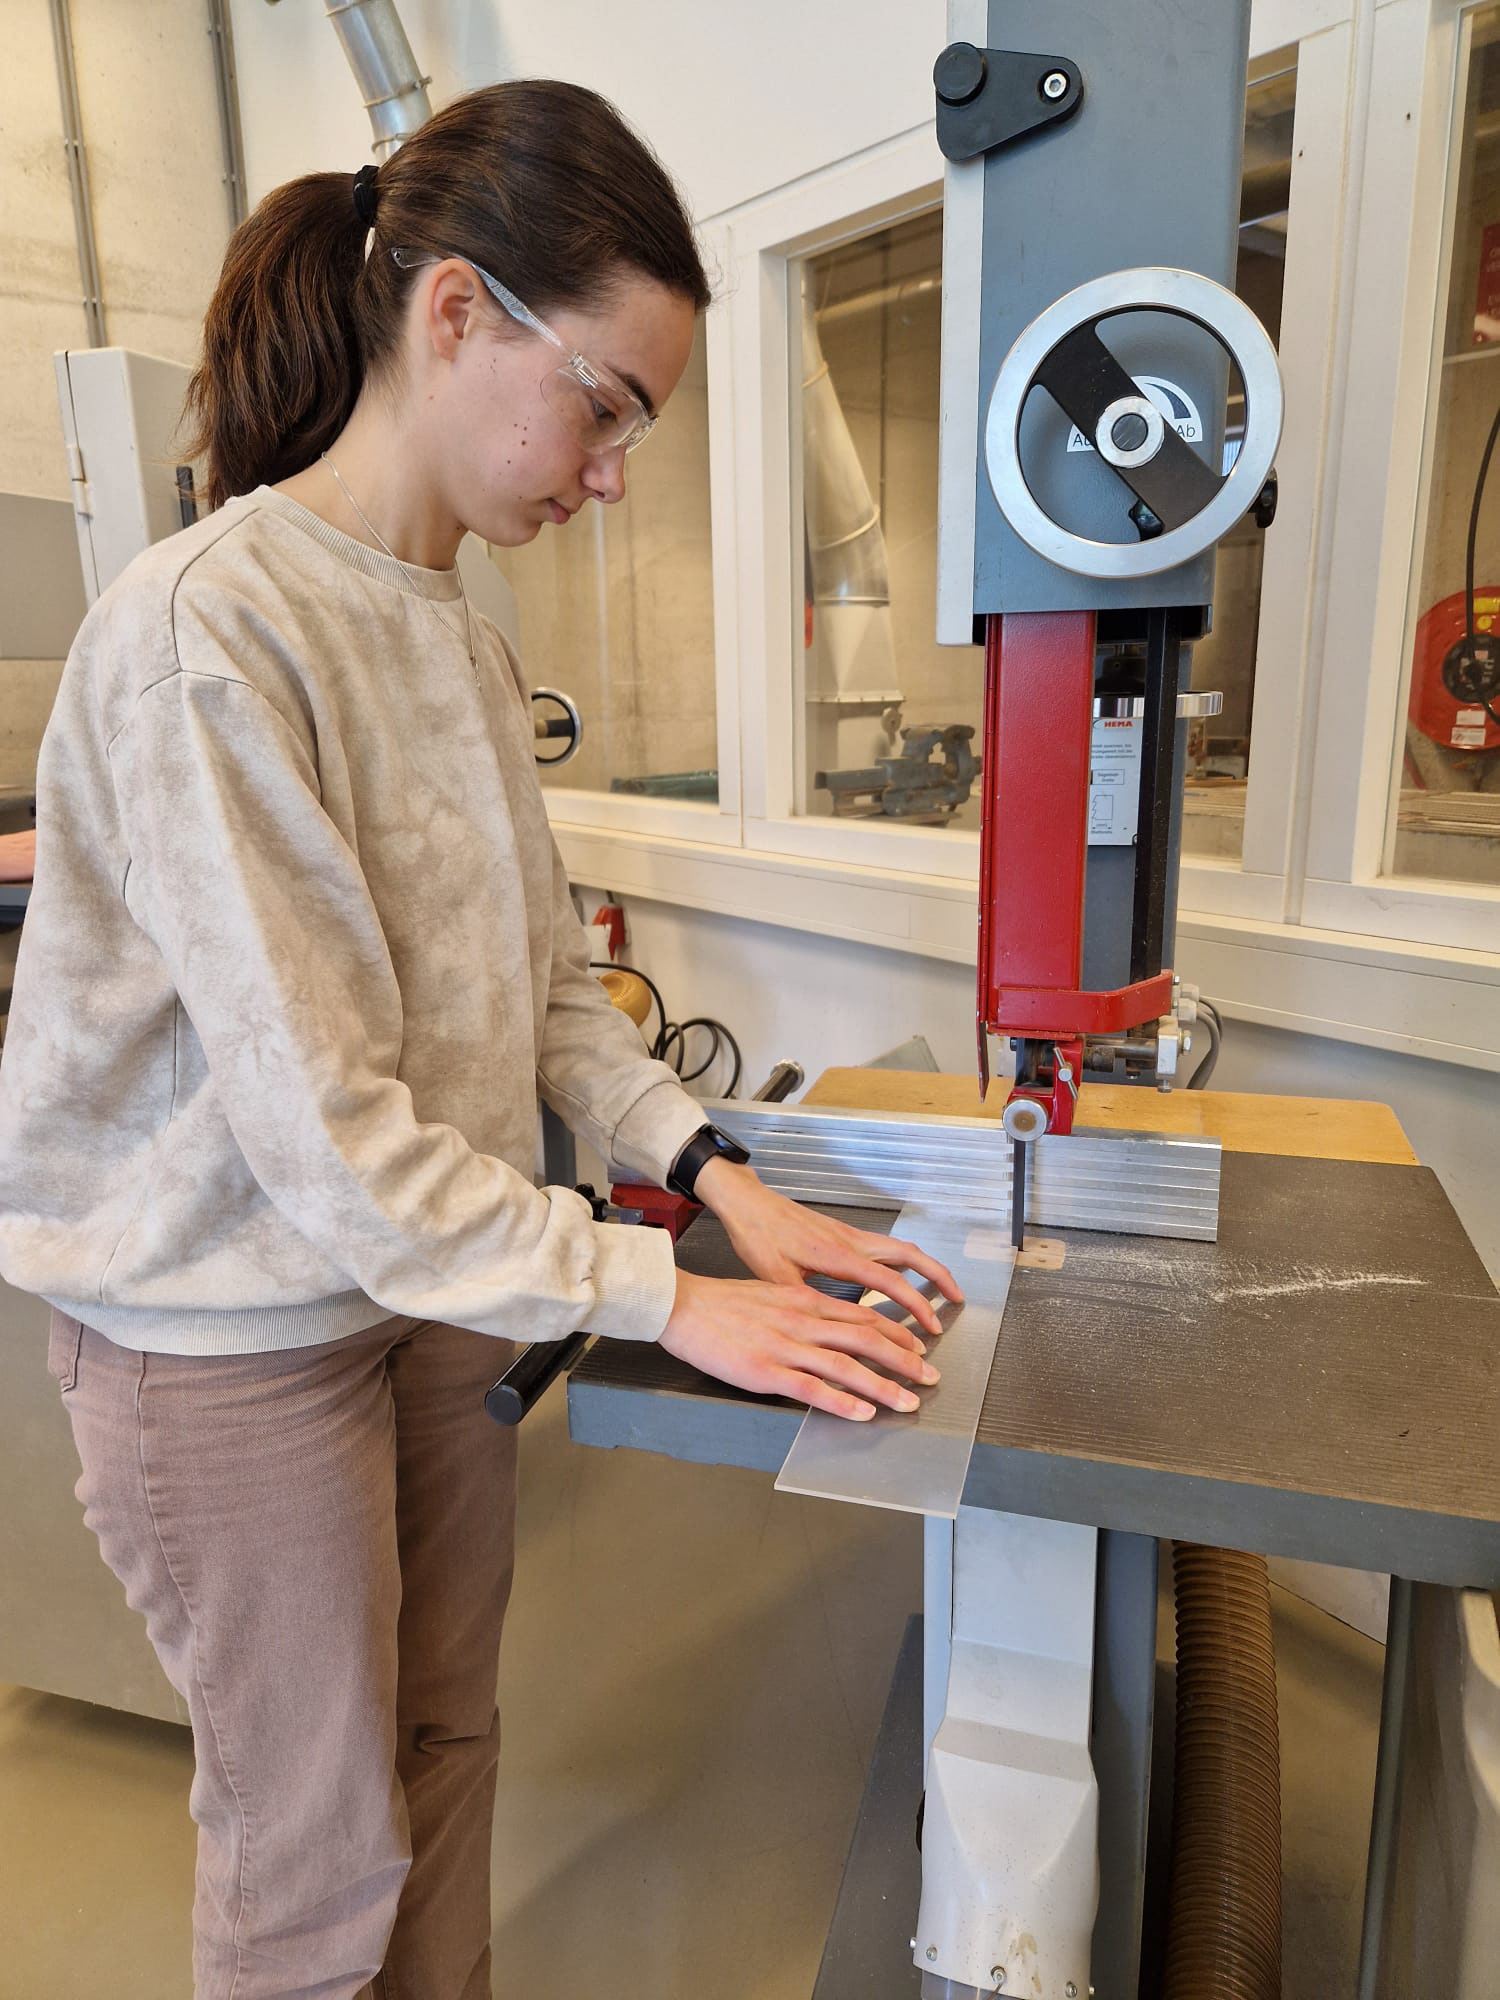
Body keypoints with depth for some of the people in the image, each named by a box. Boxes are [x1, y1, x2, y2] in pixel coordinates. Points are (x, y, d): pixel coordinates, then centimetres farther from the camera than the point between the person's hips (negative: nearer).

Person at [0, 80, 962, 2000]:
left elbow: (545, 983, 5)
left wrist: (722, 1178, -5)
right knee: (320, 1844, 15)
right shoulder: (205, 628, -23)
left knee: (445, 1736, 24)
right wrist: (662, 1297, -21)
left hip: (440, 1272, 7)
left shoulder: (462, 633, 4)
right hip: (236, 1327, -7)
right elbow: (320, 1134, -26)